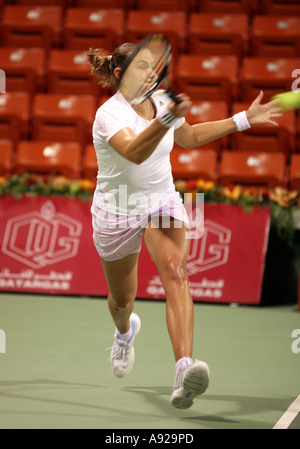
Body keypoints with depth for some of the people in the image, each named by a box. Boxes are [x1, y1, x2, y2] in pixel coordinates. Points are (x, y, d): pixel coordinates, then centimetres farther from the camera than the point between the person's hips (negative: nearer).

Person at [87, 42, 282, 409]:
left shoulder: (162, 100, -3)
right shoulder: (110, 114, -21)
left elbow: (189, 137, 18)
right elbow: (135, 152, -42)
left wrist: (244, 119, 16)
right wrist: (168, 118, -57)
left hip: (163, 204, 3)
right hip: (118, 214, -3)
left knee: (175, 273, -26)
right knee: (123, 299, 16)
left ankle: (184, 370, -43)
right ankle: (125, 331, 57)